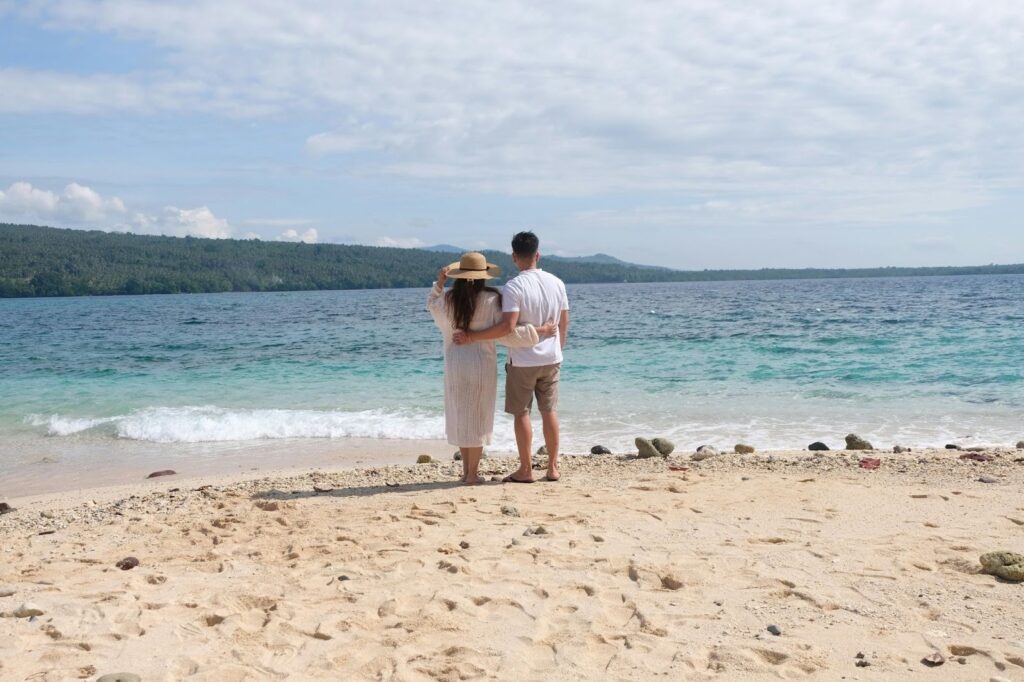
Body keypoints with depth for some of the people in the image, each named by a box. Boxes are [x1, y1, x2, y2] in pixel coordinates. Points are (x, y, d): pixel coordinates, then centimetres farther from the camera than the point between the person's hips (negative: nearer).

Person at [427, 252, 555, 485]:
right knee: (478, 417, 5)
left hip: (454, 363, 3)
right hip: (481, 363, -3)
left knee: (460, 414, 14)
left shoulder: (447, 299, -2)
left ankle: (466, 470, 20)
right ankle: (472, 474, 8)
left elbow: (432, 305, 22)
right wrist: (540, 330, -9)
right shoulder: (491, 299, -11)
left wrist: (439, 284, 20)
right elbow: (506, 333, -14)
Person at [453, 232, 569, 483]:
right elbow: (564, 323, 8)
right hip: (551, 358, 5)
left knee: (521, 413, 6)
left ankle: (526, 470, 12)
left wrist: (472, 336, -19)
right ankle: (553, 468, 17)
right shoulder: (556, 283, 2)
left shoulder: (513, 287, -17)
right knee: (549, 411, 12)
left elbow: (507, 326, -26)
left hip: (522, 361, -5)